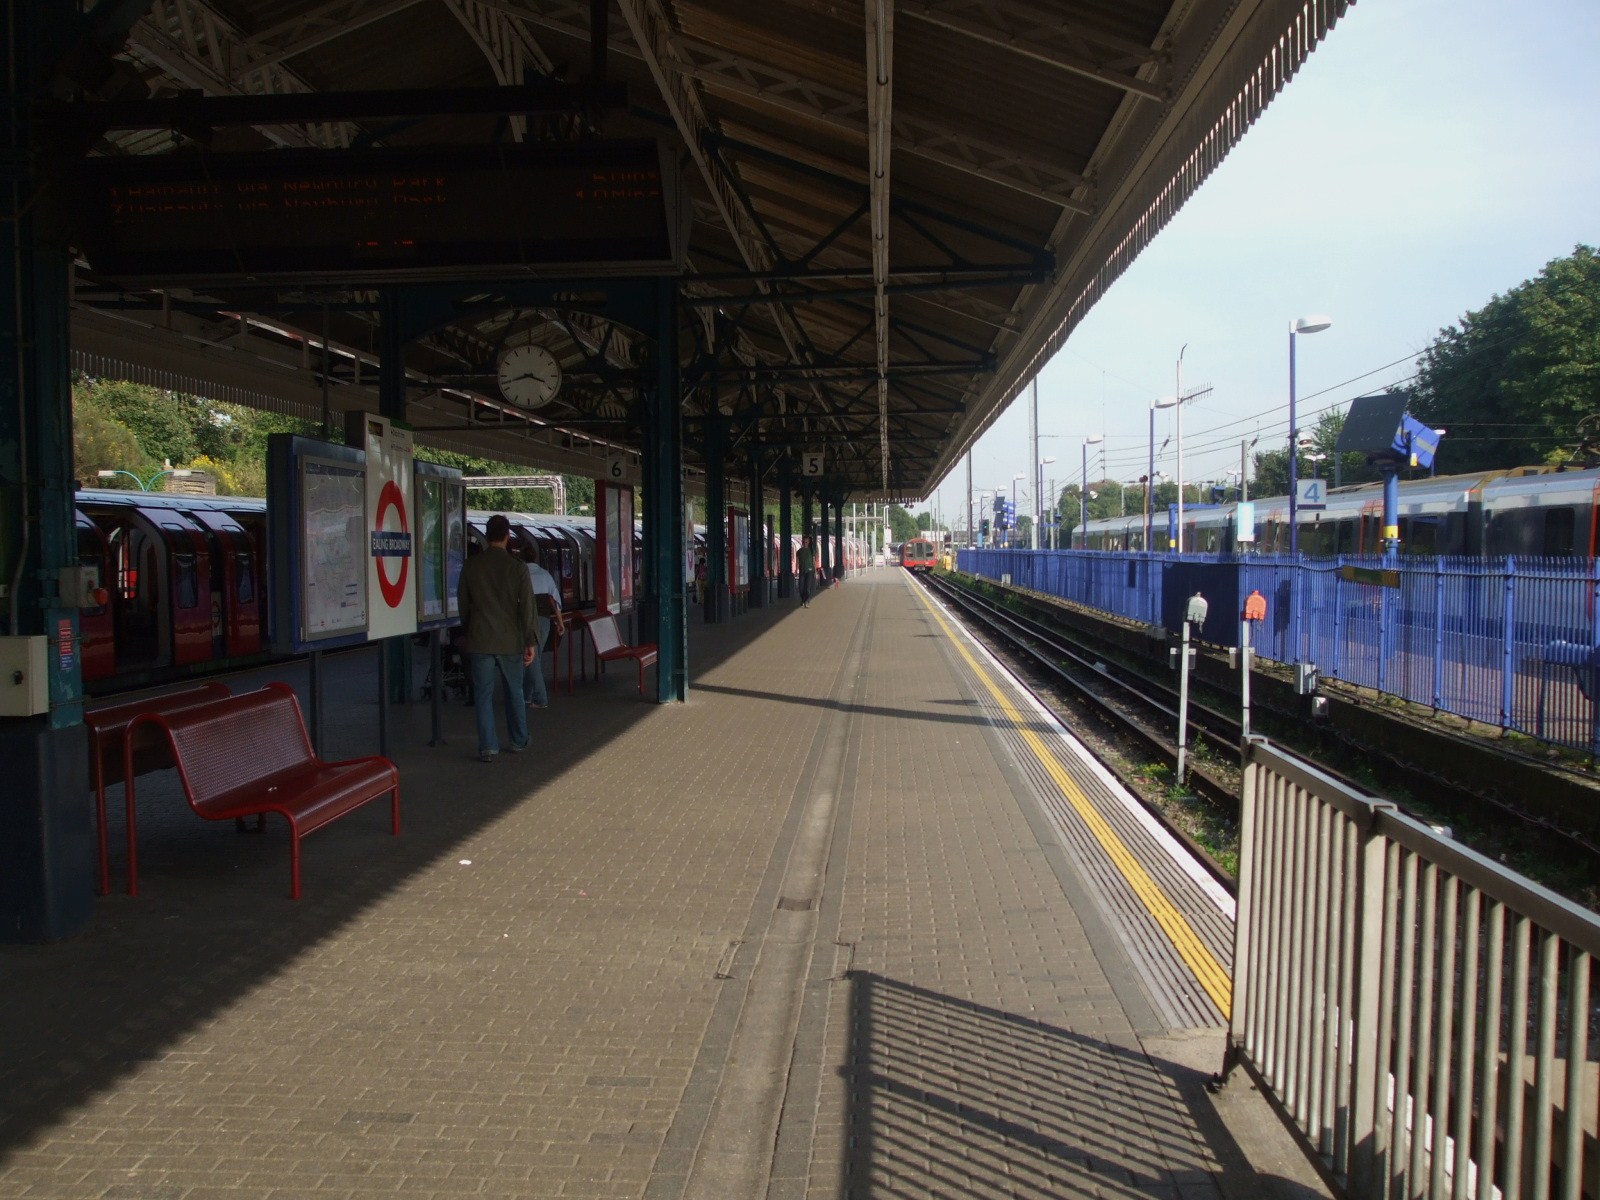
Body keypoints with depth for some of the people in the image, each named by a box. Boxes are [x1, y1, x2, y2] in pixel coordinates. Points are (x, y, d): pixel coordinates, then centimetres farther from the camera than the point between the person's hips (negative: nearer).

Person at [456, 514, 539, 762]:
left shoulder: (471, 565, -2)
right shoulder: (516, 567, -7)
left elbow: (462, 602, 8)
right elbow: (527, 606, -8)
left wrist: (467, 629, 22)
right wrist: (531, 641, -3)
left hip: (481, 639, 0)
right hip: (510, 640, 0)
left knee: (484, 695, 4)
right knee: (514, 692, 14)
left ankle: (487, 748, 1)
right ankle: (518, 742, 24)